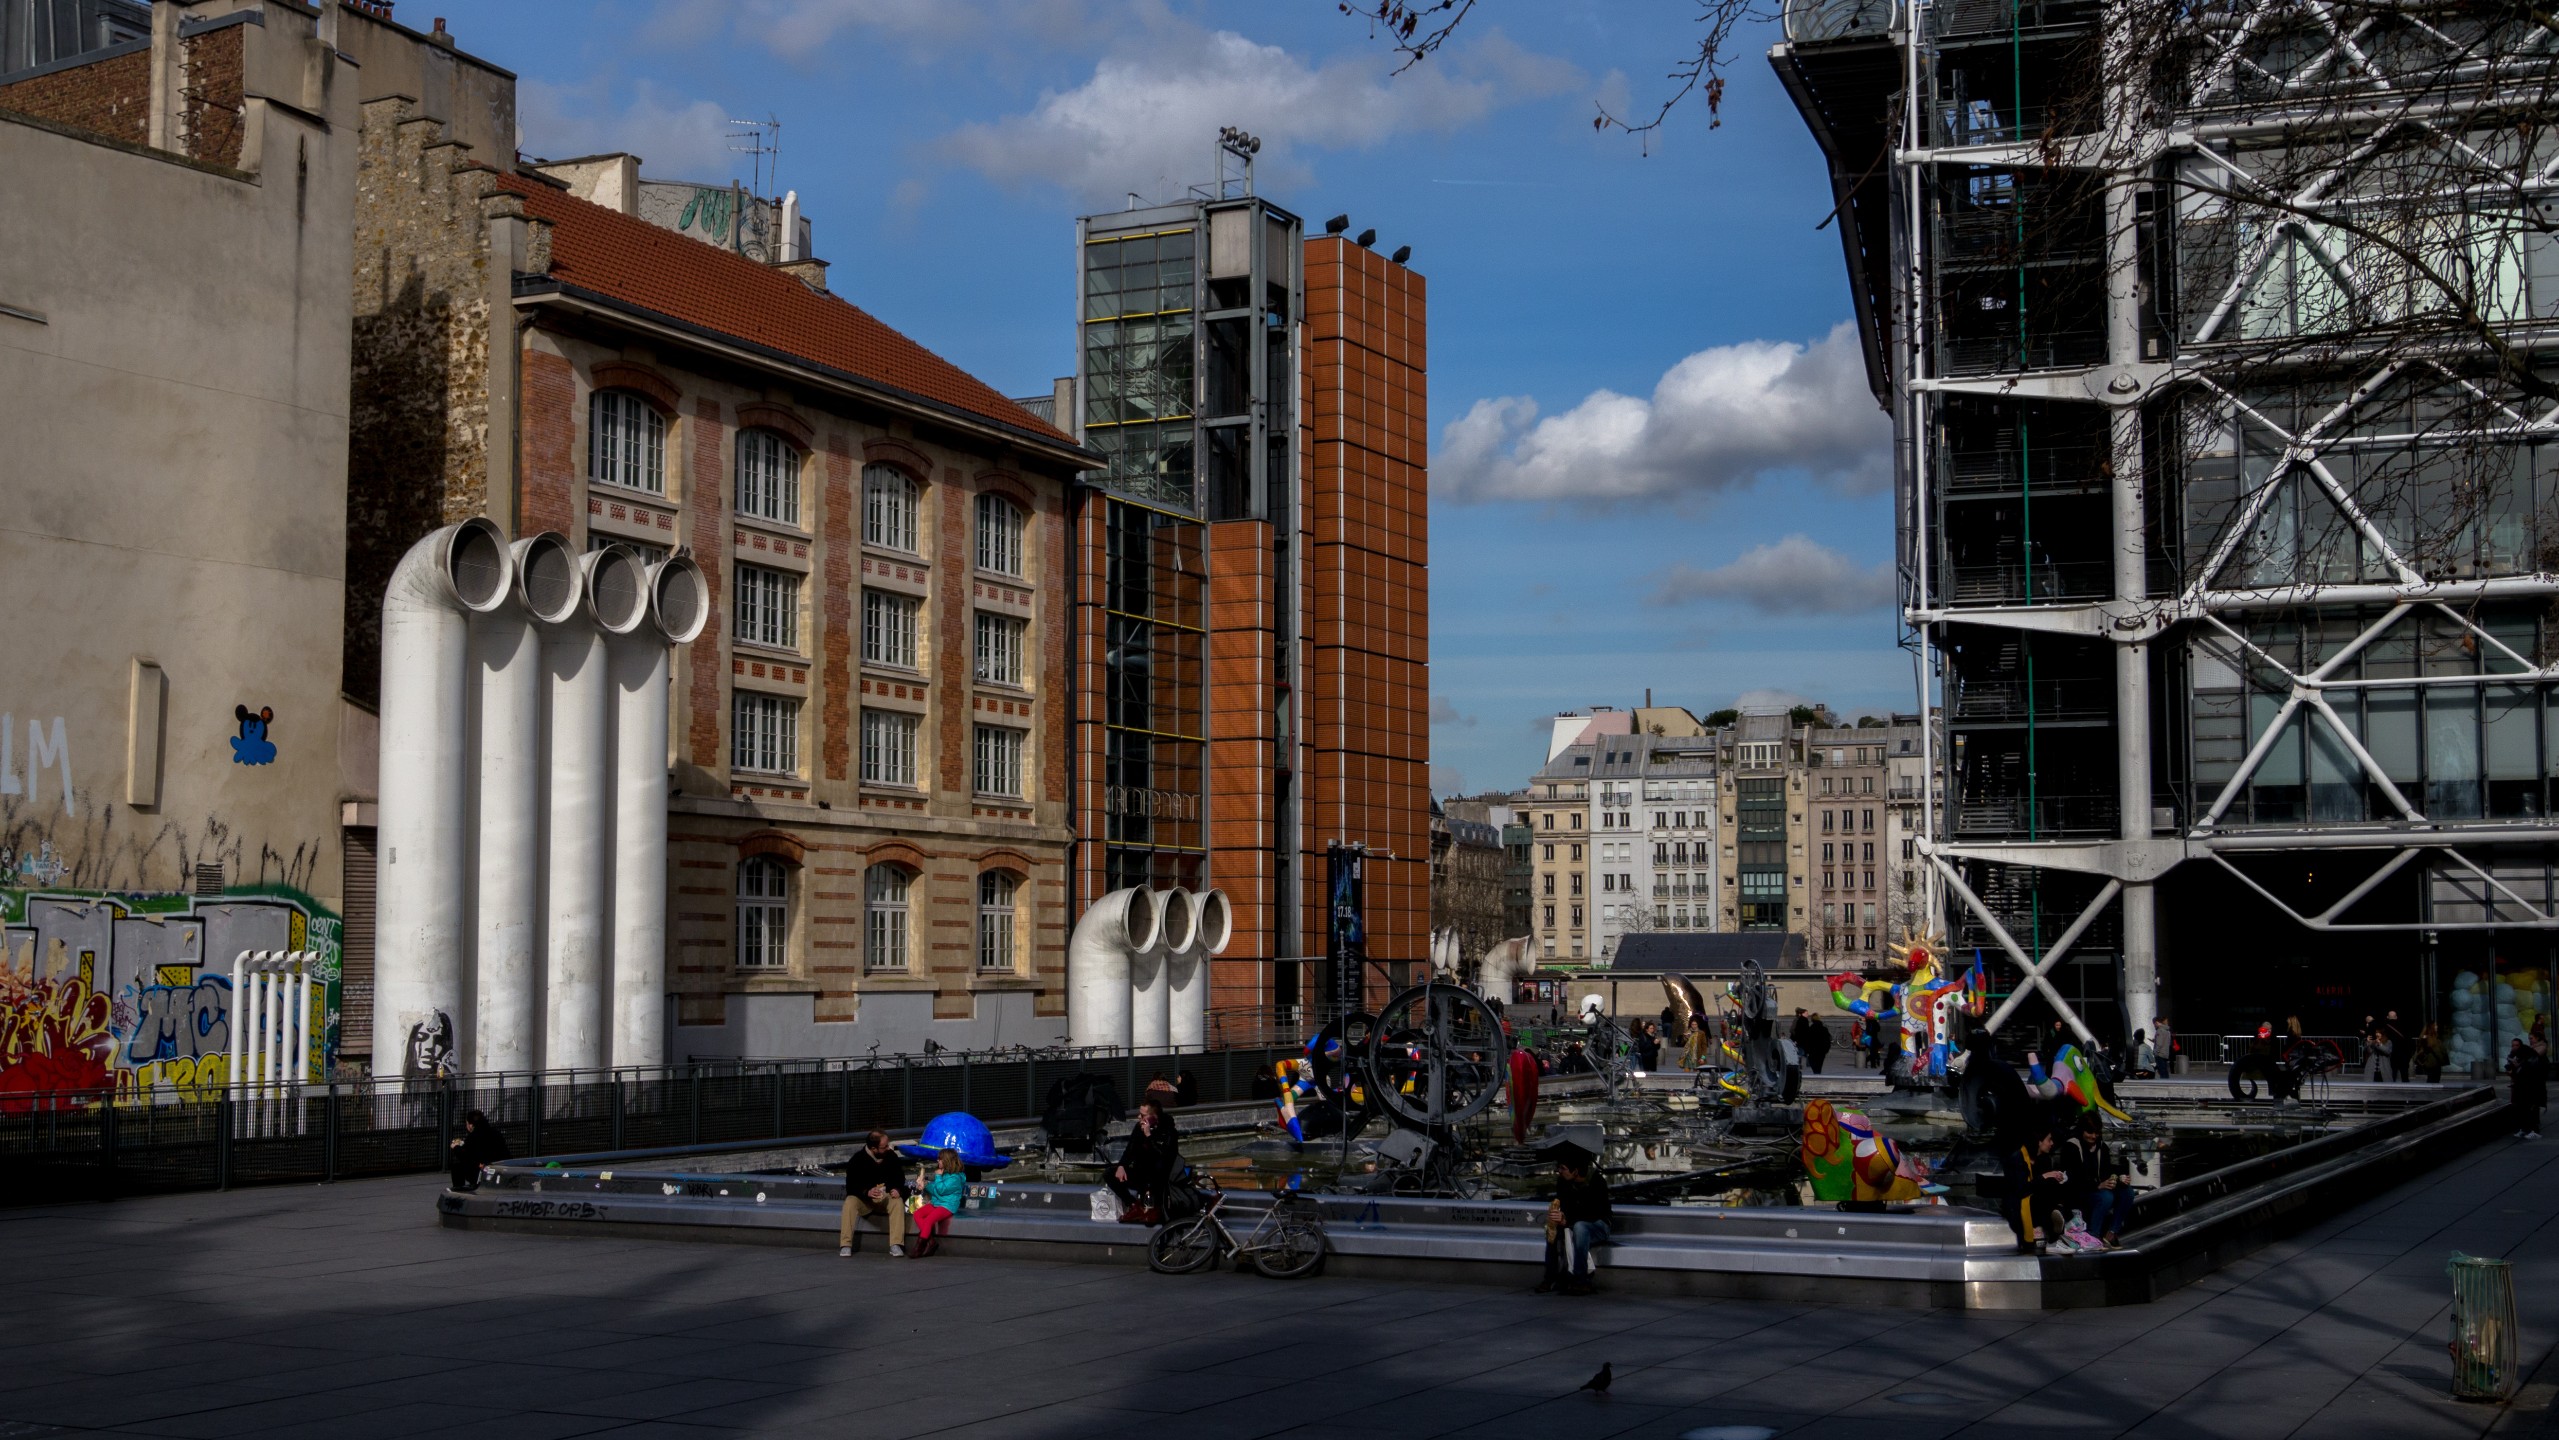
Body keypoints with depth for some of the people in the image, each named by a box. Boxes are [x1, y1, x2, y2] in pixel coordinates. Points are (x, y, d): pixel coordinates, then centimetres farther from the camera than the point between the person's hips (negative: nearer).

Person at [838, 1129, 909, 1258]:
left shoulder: (891, 1156, -5)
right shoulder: (858, 1159, -14)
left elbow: (899, 1178, 8)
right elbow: (851, 1185, -15)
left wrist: (897, 1189, -15)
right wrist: (867, 1192, -35)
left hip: (885, 1199, 2)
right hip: (863, 1200, -2)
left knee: (898, 1202, -29)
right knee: (850, 1202, -33)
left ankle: (896, 1245, -31)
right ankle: (845, 1245, -33)